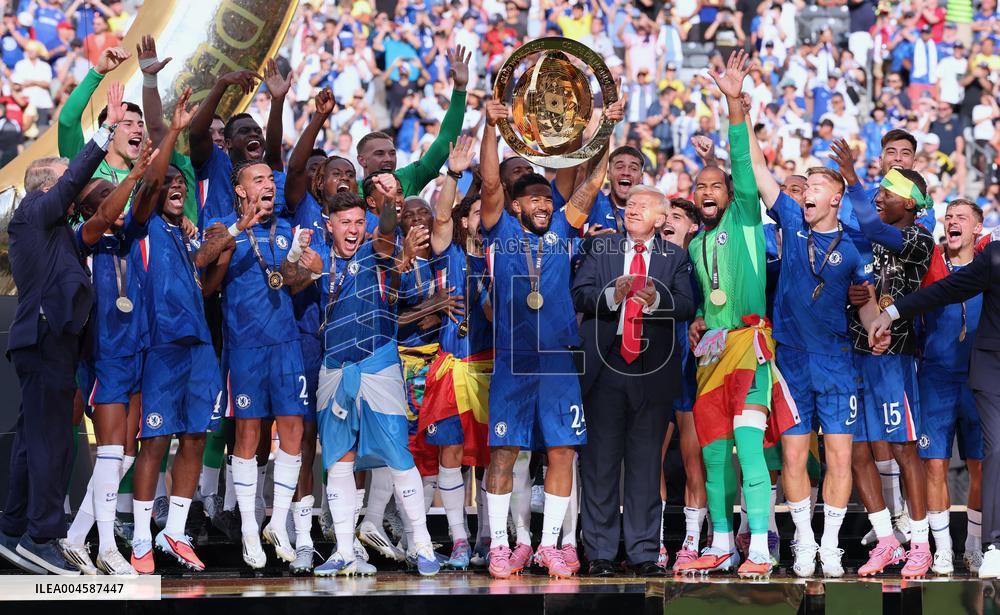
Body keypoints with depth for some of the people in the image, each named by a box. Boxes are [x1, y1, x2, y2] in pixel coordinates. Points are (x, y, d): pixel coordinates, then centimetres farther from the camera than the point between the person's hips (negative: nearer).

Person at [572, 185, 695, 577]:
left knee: (646, 462, 4)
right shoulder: (600, 248, 11)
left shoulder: (675, 258, 11)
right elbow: (579, 295, -1)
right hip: (605, 366, 0)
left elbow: (687, 307, -3)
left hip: (653, 368, 0)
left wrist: (657, 300, -22)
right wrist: (612, 295, -19)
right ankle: (600, 553, 6)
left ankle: (644, 554, 9)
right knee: (600, 460, 1)